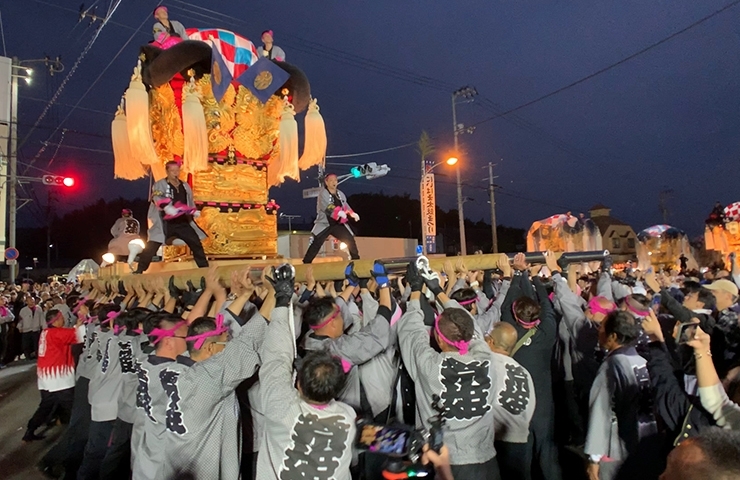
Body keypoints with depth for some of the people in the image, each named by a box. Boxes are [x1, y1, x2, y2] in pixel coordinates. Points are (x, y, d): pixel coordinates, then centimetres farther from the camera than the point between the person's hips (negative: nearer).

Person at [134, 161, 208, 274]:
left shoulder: (185, 186, 14)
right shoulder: (159, 185, -3)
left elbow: (190, 203, 22)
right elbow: (158, 199, -23)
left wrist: (194, 212, 2)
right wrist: (167, 207, -42)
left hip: (183, 223, 4)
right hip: (165, 224, -4)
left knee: (196, 243, 3)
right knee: (152, 246, -10)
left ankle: (205, 268, 13)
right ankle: (140, 270, 0)